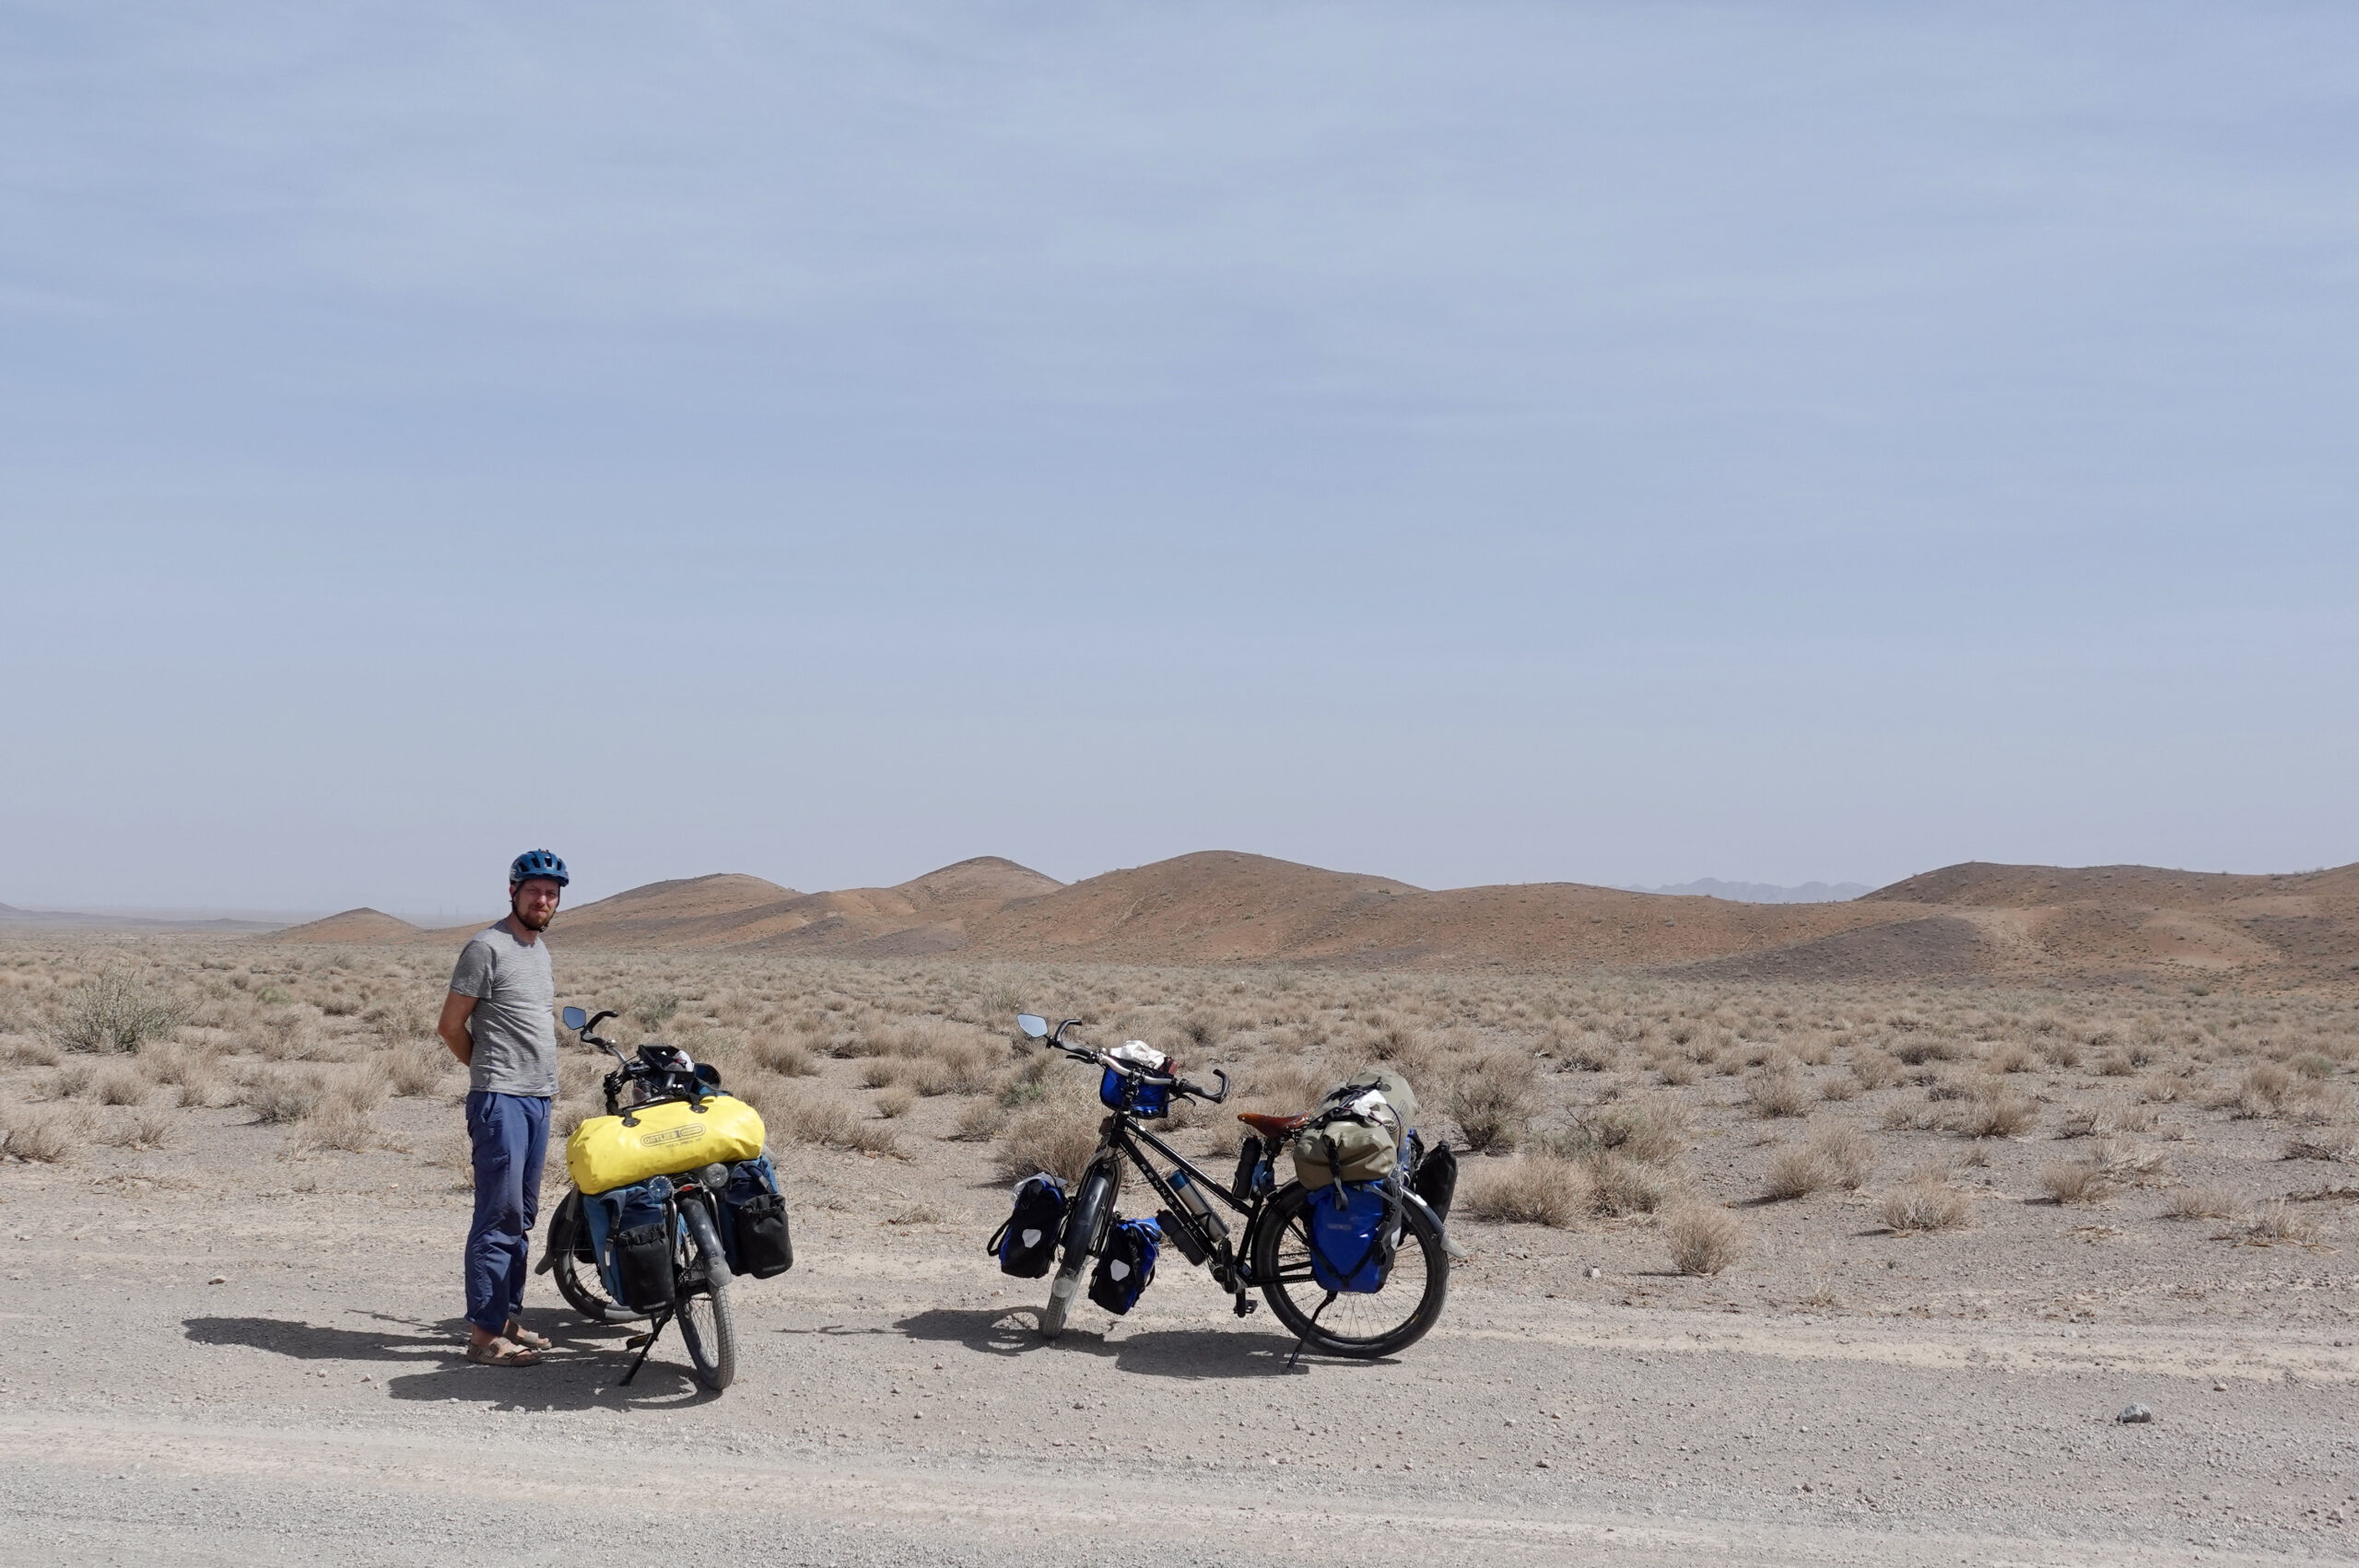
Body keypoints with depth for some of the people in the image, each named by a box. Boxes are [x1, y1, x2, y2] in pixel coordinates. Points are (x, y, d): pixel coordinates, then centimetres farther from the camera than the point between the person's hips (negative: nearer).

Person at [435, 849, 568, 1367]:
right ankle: (483, 1333, -9)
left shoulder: (540, 949, 18)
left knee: (522, 1216, 13)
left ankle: (507, 1318, 20)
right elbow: (451, 1026, -7)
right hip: (500, 1099, -9)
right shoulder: (487, 947, -9)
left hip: (539, 1098, 9)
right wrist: (490, 1069, 4)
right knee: (499, 1216, -10)